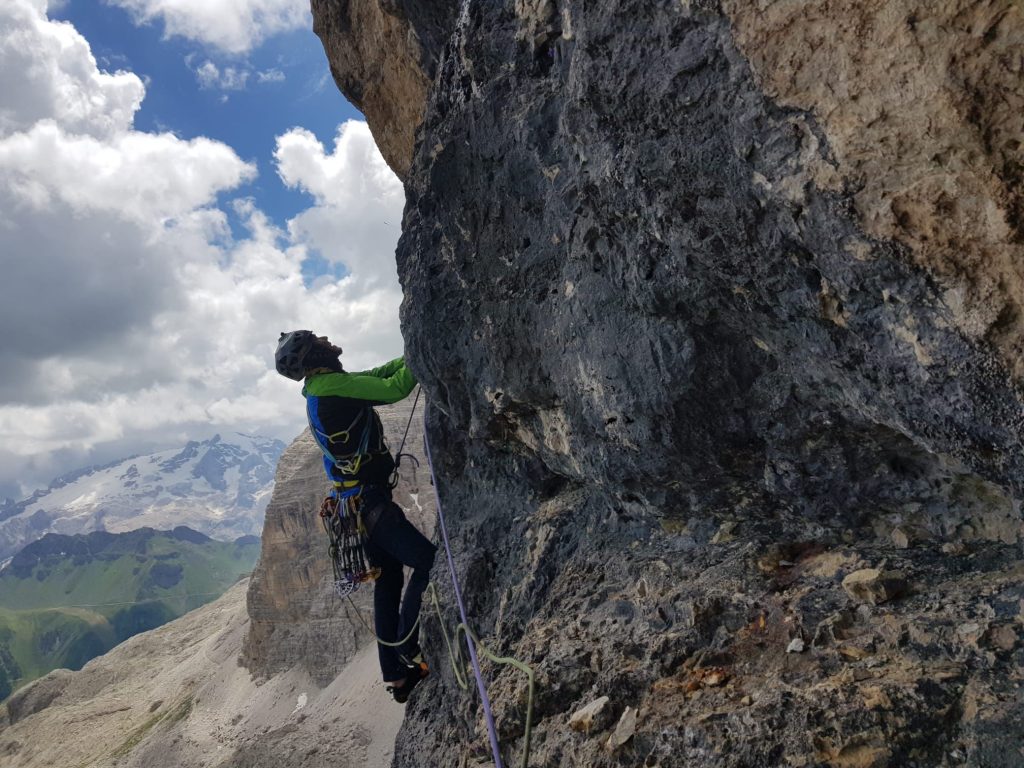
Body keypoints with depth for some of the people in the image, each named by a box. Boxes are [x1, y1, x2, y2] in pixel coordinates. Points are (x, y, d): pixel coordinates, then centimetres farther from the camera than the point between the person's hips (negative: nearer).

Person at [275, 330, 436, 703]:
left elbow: (379, 375, 17)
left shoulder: (320, 391, 15)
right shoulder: (333, 384, -14)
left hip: (356, 503, 10)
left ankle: (396, 675, 23)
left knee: (388, 581, 15)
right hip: (368, 501, -10)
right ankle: (407, 649, 1)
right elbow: (392, 389, -18)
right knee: (428, 561, -7)